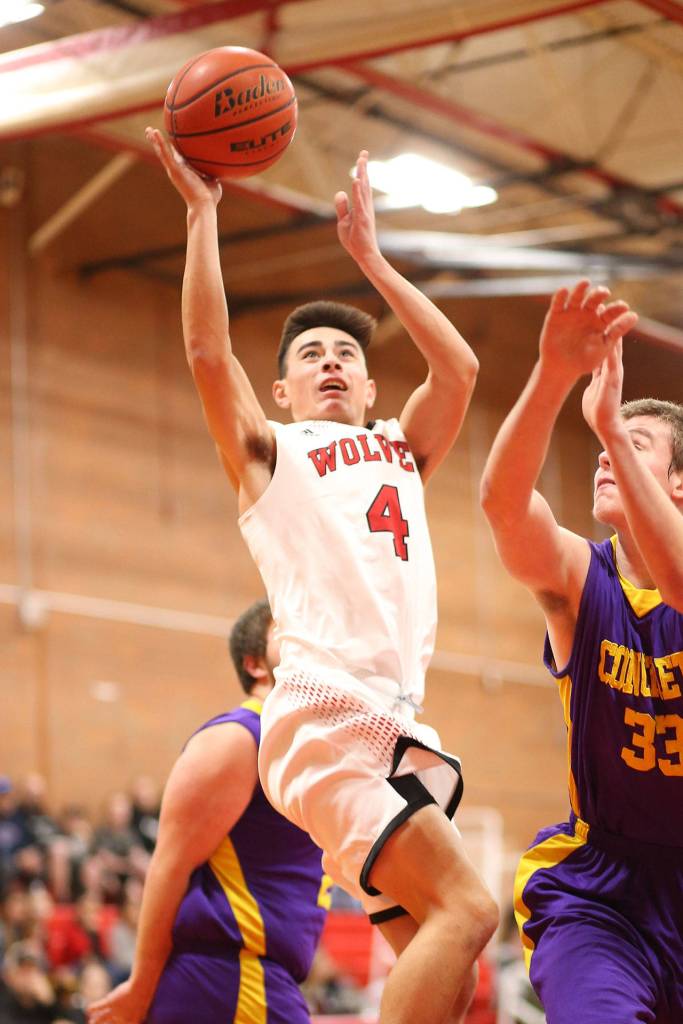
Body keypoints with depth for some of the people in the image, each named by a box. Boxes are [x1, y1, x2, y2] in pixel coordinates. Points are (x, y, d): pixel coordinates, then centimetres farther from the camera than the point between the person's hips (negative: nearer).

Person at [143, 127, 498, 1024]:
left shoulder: (400, 452, 27)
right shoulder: (267, 453, 14)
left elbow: (460, 369, 14)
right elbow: (208, 351, 0)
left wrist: (369, 256, 20)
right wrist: (202, 210, 4)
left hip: (403, 729, 6)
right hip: (324, 720, -6)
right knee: (465, 908, -23)